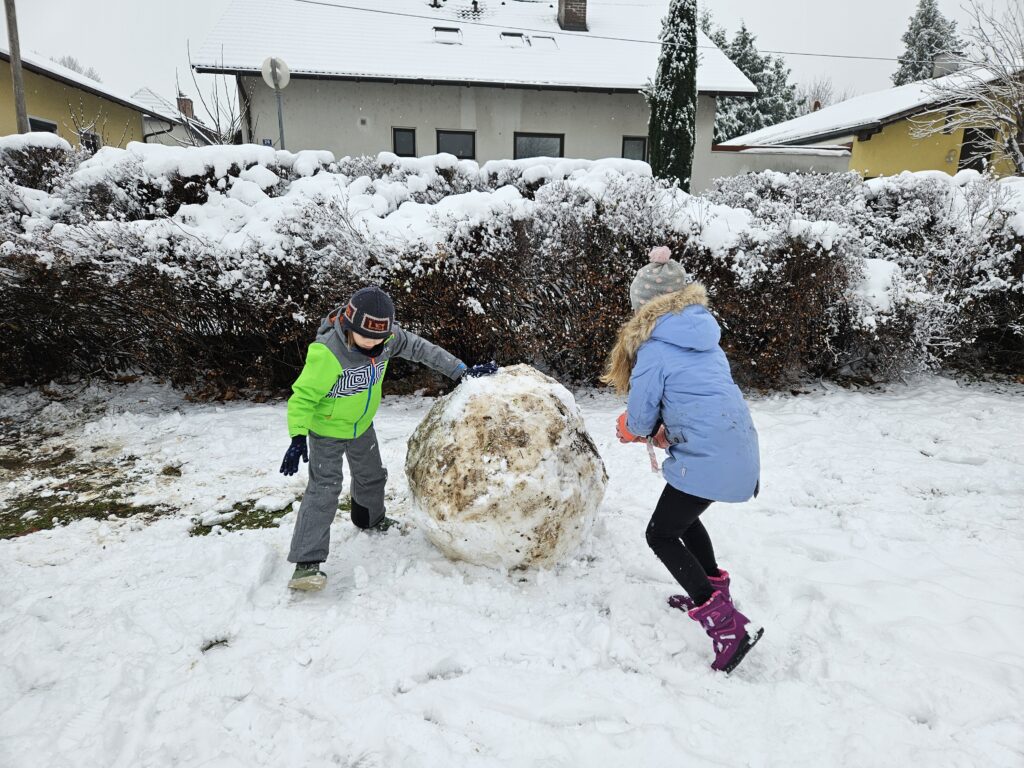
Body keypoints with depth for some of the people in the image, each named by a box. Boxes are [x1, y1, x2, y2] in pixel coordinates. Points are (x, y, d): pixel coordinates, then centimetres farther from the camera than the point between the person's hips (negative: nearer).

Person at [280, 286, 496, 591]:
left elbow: (421, 348, -8)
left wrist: (463, 371, -11)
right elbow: (304, 395, -30)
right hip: (327, 429, -6)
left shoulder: (388, 337, -19)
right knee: (324, 488, -14)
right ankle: (306, 563, -10)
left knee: (371, 476, 23)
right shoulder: (327, 352, -36)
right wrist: (298, 437, -39)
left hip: (362, 425, 6)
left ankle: (370, 518, 54)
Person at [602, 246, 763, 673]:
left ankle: (725, 625, 1)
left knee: (661, 535, 6)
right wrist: (665, 430, 15)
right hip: (741, 452, 9)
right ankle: (713, 591, 40)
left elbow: (640, 422, -6)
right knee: (683, 517, 28)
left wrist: (629, 427, 16)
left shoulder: (654, 349, -10)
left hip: (706, 459, -9)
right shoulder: (703, 336, 14)